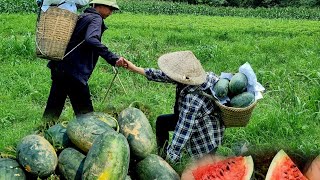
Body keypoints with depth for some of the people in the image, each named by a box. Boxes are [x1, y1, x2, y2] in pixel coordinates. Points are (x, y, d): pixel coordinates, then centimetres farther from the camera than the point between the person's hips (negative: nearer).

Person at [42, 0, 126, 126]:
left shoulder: (82, 16, 19)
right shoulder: (96, 19, -8)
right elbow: (91, 40, -27)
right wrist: (113, 59, -33)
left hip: (58, 67, 9)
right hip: (74, 72, -9)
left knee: (54, 108, 17)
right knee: (85, 113, -2)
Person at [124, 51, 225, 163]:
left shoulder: (192, 101, -42)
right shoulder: (187, 79, -18)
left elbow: (182, 133, -38)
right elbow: (164, 76, -5)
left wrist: (171, 156, -31)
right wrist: (135, 69, 0)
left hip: (206, 140, -9)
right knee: (161, 121, 19)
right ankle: (162, 154, 33)